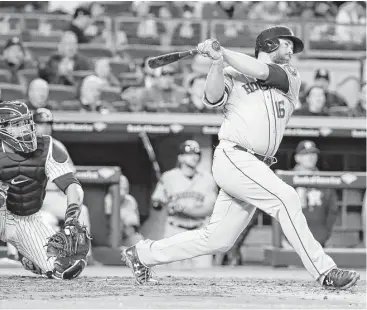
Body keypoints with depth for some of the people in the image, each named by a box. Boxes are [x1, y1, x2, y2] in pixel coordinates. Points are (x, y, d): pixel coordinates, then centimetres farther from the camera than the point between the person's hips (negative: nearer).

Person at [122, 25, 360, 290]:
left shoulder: (291, 77, 16)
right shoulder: (232, 75, 8)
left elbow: (260, 72, -3)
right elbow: (213, 98, -11)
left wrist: (223, 52, -3)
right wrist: (217, 62, -24)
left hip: (256, 168, 6)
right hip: (233, 156, -6)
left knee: (217, 240, 7)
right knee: (285, 198, -22)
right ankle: (324, 272, -20)